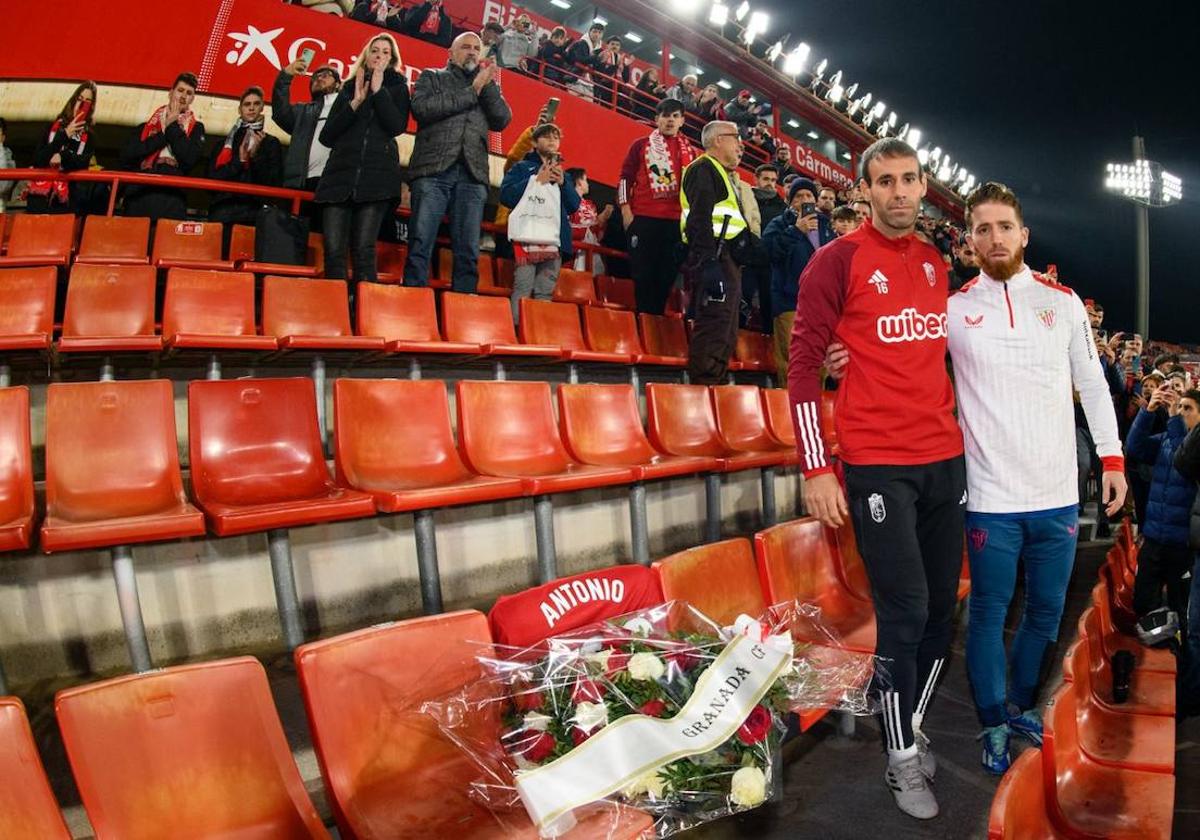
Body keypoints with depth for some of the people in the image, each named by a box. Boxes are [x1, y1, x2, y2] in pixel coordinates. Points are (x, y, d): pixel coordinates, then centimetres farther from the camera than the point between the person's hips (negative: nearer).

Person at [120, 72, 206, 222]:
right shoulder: (147, 125, 21)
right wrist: (163, 135, 2)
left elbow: (189, 158, -3)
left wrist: (172, 126, 3)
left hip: (171, 199, -2)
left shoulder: (195, 128, 16)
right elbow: (126, 156, 6)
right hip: (139, 195, 2)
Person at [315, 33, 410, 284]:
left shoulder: (397, 87, 18)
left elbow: (397, 126, -1)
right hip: (340, 175, 3)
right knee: (333, 251, -11)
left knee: (363, 251, -14)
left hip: (377, 177, -2)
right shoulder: (349, 89, 22)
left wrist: (378, 90, -1)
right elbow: (326, 136, 11)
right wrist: (355, 102, 2)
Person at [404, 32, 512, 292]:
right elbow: (422, 108, -2)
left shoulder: (487, 84, 26)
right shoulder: (432, 78, 19)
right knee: (420, 246, -12)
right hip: (434, 169, -2)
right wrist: (471, 91, 1)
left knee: (468, 252, -5)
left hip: (472, 174, 2)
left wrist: (487, 85, 2)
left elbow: (503, 120, 12)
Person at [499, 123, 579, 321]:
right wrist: (536, 180, -3)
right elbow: (506, 196, -1)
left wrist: (563, 182, 3)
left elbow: (574, 206, 17)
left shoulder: (563, 174, 28)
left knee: (546, 292, -1)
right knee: (523, 289, -14)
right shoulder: (522, 168, 14)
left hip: (555, 240, 4)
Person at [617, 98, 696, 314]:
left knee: (667, 274, 4)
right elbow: (625, 178, 4)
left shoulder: (689, 151, 15)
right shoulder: (641, 145, 8)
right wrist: (626, 211, -5)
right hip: (643, 218, -3)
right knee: (643, 273, -3)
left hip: (676, 221, 3)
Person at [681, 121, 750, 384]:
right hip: (715, 259, -10)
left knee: (726, 335, 10)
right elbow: (699, 219, -18)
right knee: (714, 328, -16)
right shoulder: (704, 168, -3)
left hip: (727, 262, 11)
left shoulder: (723, 174, 28)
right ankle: (703, 387, -15)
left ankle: (710, 385, 15)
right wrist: (709, 263, -28)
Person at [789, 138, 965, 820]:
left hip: (946, 461, 6)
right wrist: (816, 469, -13)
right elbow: (804, 365, -8)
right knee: (905, 612, -3)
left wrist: (957, 431, 16)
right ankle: (904, 761, 17)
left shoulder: (938, 264, 14)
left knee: (942, 606, 11)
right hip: (878, 466, -6)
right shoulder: (838, 260, -5)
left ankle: (914, 727, 32)